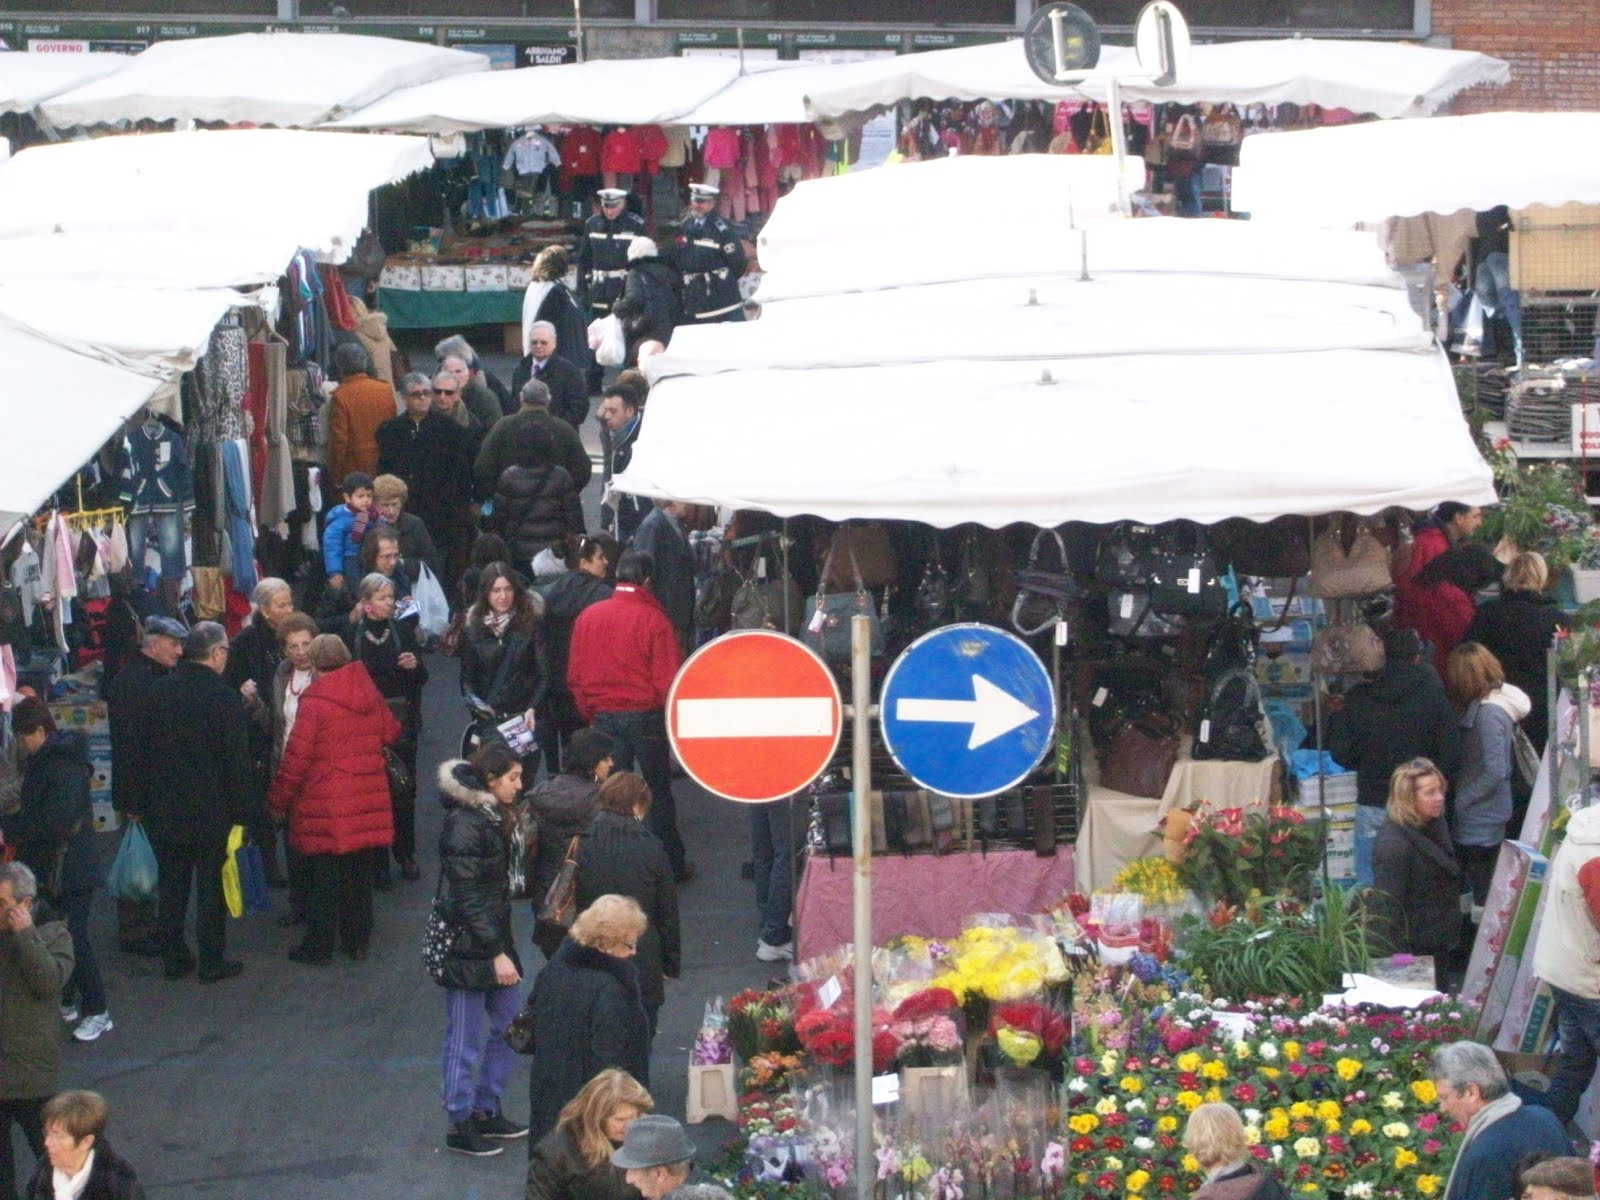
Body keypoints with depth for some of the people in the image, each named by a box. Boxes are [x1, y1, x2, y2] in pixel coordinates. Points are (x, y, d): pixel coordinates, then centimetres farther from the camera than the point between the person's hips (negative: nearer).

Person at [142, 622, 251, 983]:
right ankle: (212, 961, 11)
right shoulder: (226, 698, -16)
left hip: (165, 808, 5)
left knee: (172, 886, 14)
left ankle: (174, 957, 20)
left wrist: (144, 800, 14)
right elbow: (238, 762, -14)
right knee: (211, 886, 5)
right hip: (211, 810, -5)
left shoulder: (159, 692, -1)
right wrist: (240, 810, -5)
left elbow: (144, 746, 6)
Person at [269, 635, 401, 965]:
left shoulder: (314, 701, -14)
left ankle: (319, 947, 9)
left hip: (325, 807, -5)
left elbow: (297, 756, -15)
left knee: (323, 878, 3)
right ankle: (357, 941, 22)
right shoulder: (369, 694, 3)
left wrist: (279, 801, -4)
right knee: (359, 875, 15)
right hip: (367, 802, 5)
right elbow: (391, 733, 18)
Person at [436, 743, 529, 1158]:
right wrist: (496, 953, -22)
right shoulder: (464, 824, -20)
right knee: (465, 1040, 0)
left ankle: (487, 1111, 27)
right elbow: (466, 899, -22)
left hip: (494, 939, 9)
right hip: (465, 947, -9)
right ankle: (460, 1126, 10)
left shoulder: (493, 817, 10)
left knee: (507, 1027, 14)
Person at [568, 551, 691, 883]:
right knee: (658, 791, 9)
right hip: (646, 715, -3)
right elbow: (667, 679, -13)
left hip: (603, 716, 3)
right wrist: (674, 718, 4)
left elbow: (575, 675, 4)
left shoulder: (588, 617, -1)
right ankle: (672, 865, 15)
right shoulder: (653, 620, -14)